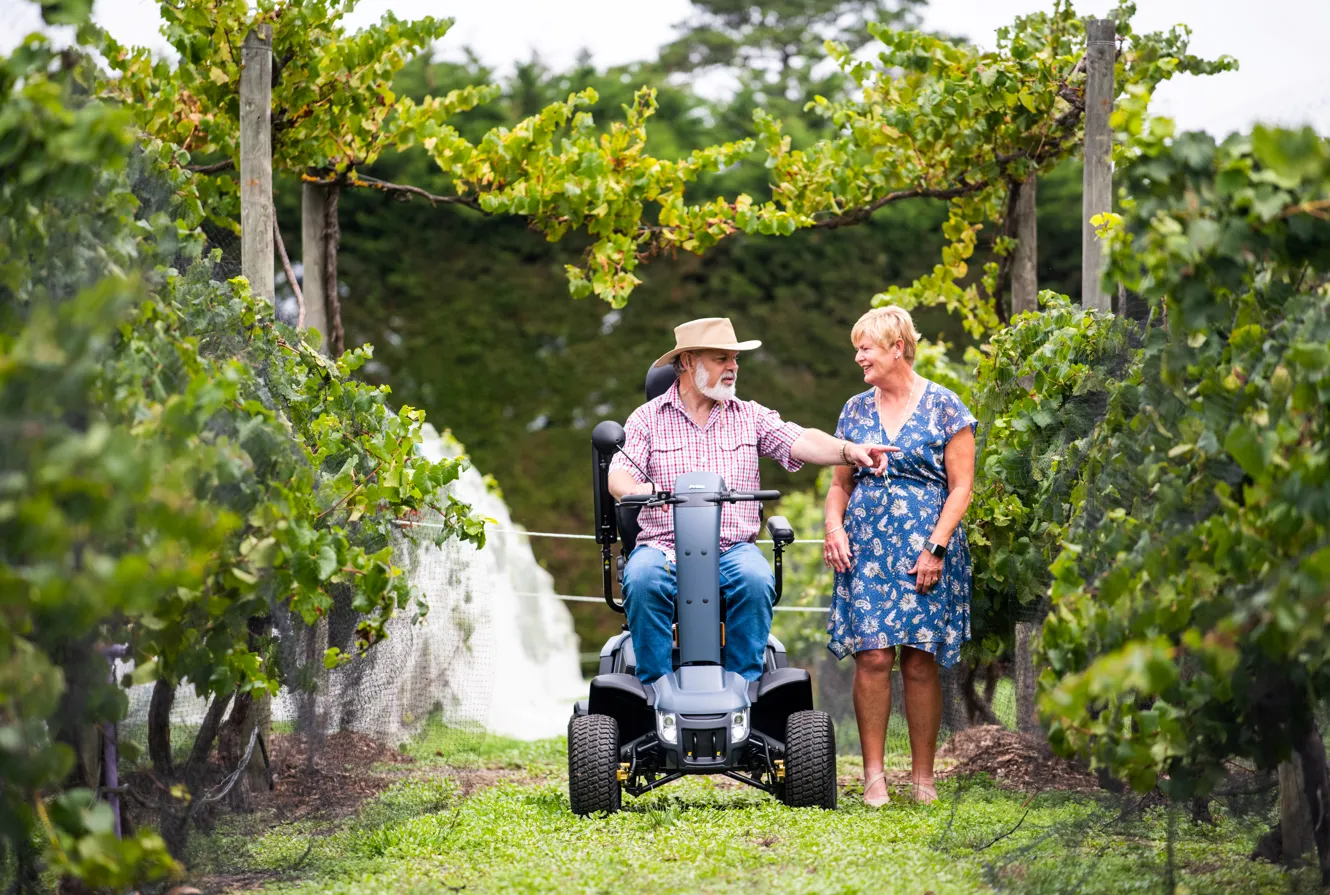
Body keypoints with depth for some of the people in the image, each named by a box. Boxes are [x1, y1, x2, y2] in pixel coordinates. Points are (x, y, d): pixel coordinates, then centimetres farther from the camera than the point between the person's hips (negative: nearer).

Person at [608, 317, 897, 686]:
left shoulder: (750, 416, 15)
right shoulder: (648, 418, 10)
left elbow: (800, 442, 1)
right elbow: (619, 474, -1)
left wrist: (849, 451, -20)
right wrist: (638, 490, -27)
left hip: (733, 549, 1)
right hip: (664, 546, -1)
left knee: (756, 580, -31)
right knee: (642, 579, -33)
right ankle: (655, 688, -24)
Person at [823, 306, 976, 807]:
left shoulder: (944, 409, 1)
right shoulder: (856, 411, 14)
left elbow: (961, 487, -2)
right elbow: (841, 483, 20)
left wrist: (936, 547, -11)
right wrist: (834, 526, 0)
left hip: (924, 553, -3)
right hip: (865, 552, 3)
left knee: (920, 663, -1)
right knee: (872, 657, -7)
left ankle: (923, 776, 7)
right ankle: (873, 775, -5)